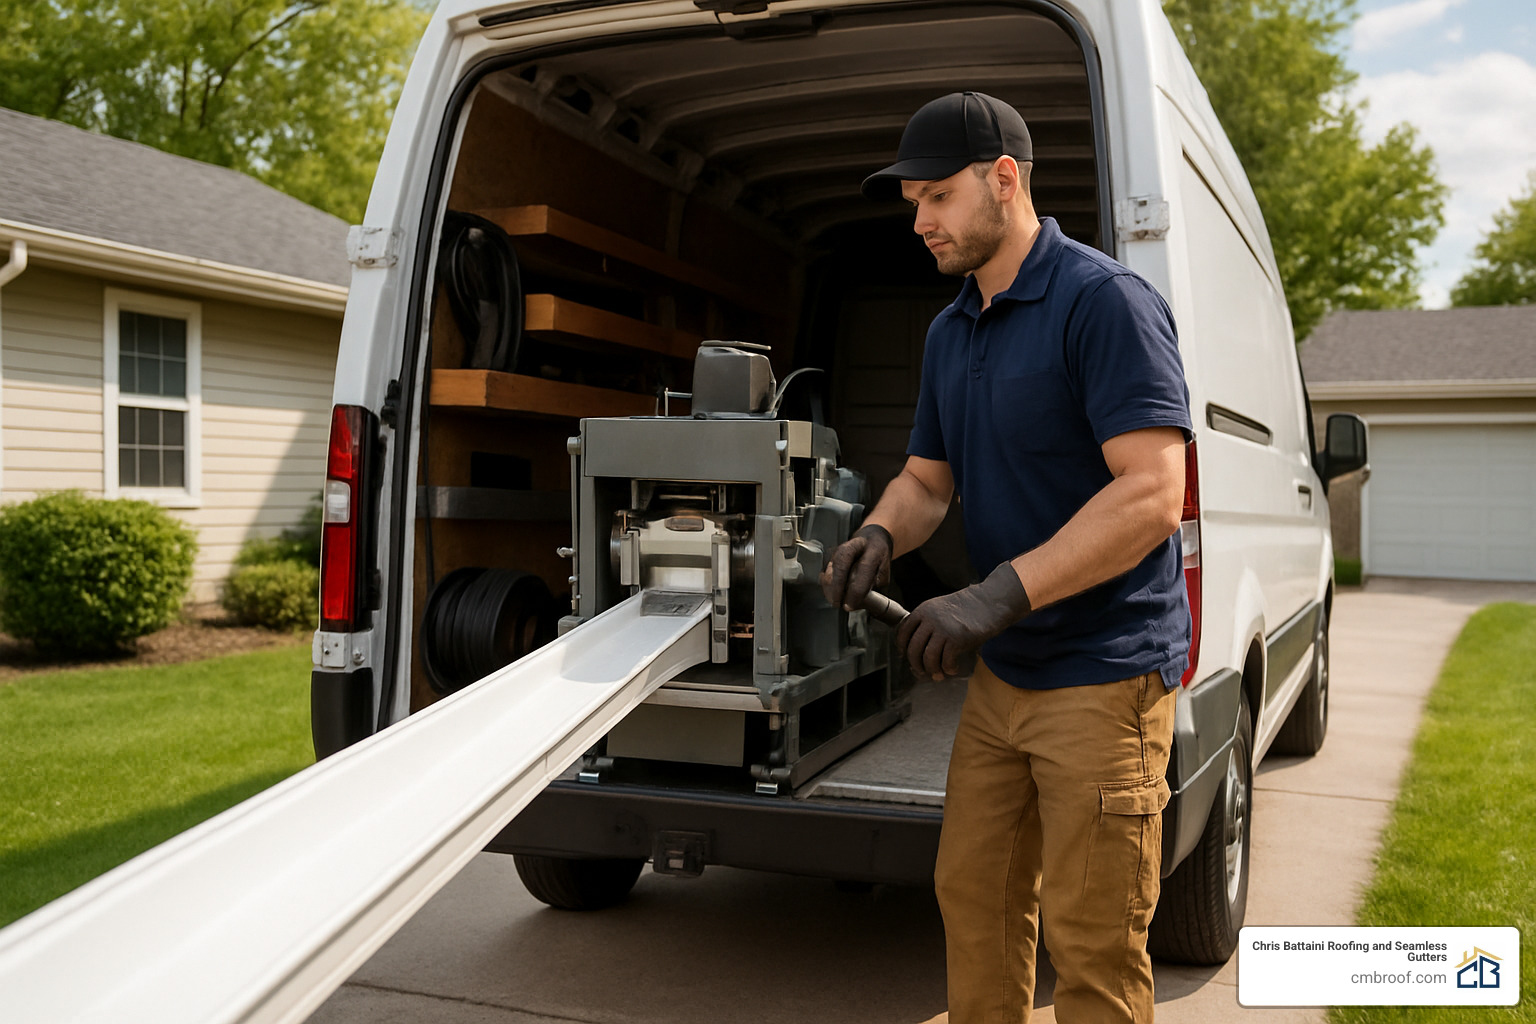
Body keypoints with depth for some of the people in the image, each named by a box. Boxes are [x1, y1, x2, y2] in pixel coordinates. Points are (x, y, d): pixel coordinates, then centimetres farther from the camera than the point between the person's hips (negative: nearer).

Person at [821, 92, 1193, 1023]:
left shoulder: (1105, 301, -15)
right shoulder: (950, 332, 12)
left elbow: (1153, 494, -23)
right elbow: (926, 481, 18)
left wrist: (999, 595, -28)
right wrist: (880, 536, -6)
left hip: (1105, 675, -8)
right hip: (1002, 671, 8)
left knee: (1092, 944, 1)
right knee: (974, 895, 17)